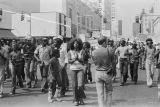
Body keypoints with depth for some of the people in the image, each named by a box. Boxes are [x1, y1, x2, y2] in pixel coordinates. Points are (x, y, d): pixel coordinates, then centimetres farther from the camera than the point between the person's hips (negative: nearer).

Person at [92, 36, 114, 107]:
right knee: (108, 91, 16)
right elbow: (113, 61, -1)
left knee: (100, 93, 6)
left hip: (98, 73, 2)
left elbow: (95, 62, 7)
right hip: (107, 73, -2)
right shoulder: (109, 50, -11)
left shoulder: (94, 52, -3)